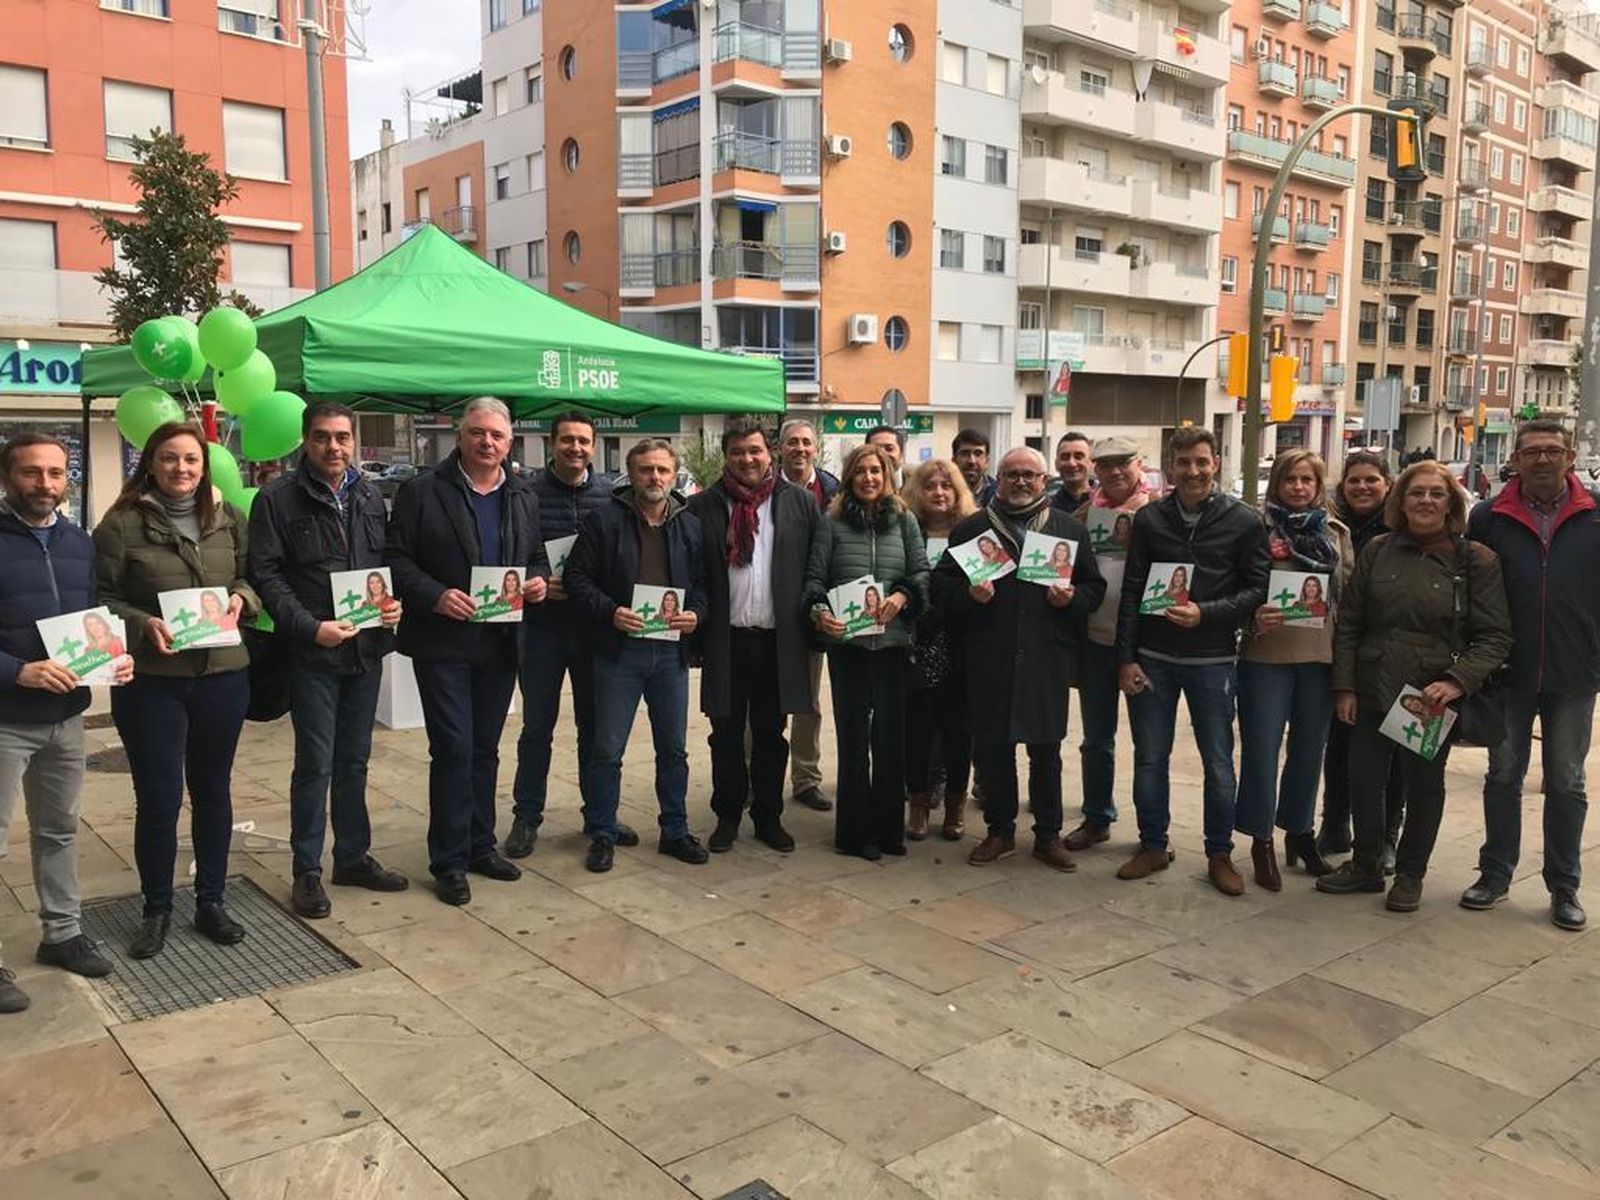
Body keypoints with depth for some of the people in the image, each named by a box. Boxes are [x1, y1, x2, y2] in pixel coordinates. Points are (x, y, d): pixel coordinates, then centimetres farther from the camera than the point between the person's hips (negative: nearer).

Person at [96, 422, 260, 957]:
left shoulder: (228, 518, 5)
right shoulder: (122, 523, -6)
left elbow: (251, 576, 14)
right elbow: (102, 599, -5)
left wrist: (240, 598, -7)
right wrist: (144, 624, -20)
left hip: (222, 675, 3)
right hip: (150, 681, -3)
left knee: (213, 791, 14)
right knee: (158, 799, 3)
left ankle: (210, 902, 28)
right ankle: (156, 910, 23)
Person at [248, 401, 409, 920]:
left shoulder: (370, 496, 10)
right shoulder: (278, 499, -6)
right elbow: (266, 575, -10)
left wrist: (391, 602, -3)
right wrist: (311, 627, -19)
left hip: (366, 647, 5)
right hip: (312, 651, -5)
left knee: (354, 760, 15)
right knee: (315, 764, 0)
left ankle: (353, 857, 27)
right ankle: (306, 872, 14)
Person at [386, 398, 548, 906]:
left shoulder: (523, 497, 10)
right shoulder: (421, 492, -6)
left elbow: (537, 555, 18)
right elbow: (396, 559, -8)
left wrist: (537, 579, -5)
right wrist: (436, 596, -22)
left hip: (500, 641, 5)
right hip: (442, 642, -5)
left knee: (485, 749, 14)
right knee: (453, 749, -4)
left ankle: (480, 845, 27)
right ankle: (449, 861, 8)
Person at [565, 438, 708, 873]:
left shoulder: (691, 525, 7)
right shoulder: (604, 519, -4)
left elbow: (703, 581, 12)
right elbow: (577, 576, -4)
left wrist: (695, 613, -7)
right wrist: (609, 612, -17)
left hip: (671, 650, 3)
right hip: (619, 650, -3)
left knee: (673, 749, 12)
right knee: (608, 750, 4)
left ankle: (675, 831, 26)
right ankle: (602, 834, 18)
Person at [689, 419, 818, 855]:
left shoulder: (800, 502, 3)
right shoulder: (702, 506, 1)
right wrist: (693, 626, -6)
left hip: (779, 639, 0)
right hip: (725, 639, 0)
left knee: (771, 736, 12)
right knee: (726, 736, 10)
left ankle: (769, 818, 24)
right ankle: (727, 817, 23)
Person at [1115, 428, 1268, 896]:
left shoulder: (1243, 522, -2)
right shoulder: (1149, 518, 3)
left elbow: (1255, 589, -2)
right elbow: (1131, 591, 3)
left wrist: (1205, 613, -18)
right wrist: (1126, 658, -2)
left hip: (1212, 659, -2)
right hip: (1152, 658, 2)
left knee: (1218, 762, 7)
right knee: (1150, 757, 10)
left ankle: (1219, 854, 21)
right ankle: (1153, 846, 25)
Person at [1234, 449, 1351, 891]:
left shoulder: (1336, 532, 9)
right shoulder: (1259, 528, -3)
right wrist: (1255, 617, -21)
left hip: (1321, 656, 4)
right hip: (1267, 655, -4)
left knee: (1310, 748, 14)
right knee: (1262, 748, 1)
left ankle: (1300, 830, 30)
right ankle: (1262, 839, 14)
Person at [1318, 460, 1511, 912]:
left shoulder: (1475, 560, -5)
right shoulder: (1378, 551, 2)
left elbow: (1495, 636, -6)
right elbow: (1348, 623, 5)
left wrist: (1458, 681, -19)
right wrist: (1344, 686, 0)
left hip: (1433, 697, -2)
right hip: (1372, 692, 2)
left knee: (1424, 785, 12)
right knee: (1363, 780, 8)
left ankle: (1410, 874, 29)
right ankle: (1365, 865, 28)